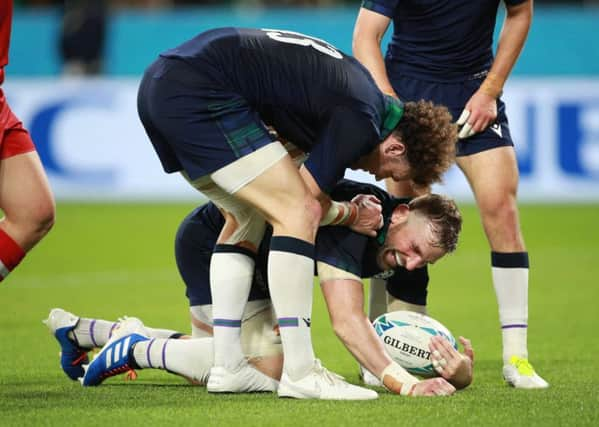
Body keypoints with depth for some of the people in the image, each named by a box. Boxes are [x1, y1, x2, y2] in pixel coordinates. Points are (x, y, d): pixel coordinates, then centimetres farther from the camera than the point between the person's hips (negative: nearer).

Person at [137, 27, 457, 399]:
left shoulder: (354, 85, 21)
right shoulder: (362, 121, -8)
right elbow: (308, 203, -3)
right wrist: (352, 215, 17)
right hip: (200, 92, -10)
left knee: (246, 217, 20)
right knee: (298, 212, -7)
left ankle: (227, 368, 18)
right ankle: (300, 376, -8)